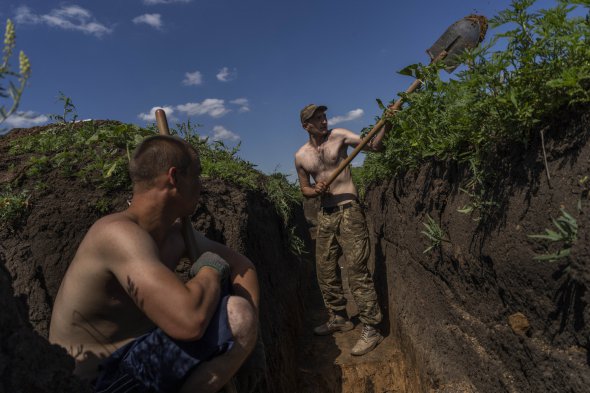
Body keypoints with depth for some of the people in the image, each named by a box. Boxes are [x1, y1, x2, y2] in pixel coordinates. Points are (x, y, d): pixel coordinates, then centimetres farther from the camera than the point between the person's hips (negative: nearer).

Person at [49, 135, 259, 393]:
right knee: (237, 316, -25)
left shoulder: (174, 233, 0)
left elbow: (241, 265, 7)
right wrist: (212, 269, -18)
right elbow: (189, 320, -39)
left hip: (131, 360, 9)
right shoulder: (120, 233, -27)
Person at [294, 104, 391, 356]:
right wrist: (315, 191, -6)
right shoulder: (301, 156, 9)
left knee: (357, 270, -8)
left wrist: (386, 126, -24)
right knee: (325, 270, 11)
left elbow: (374, 146, -6)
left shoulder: (339, 136, 0)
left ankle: (370, 328, 4)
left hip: (348, 210, -5)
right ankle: (339, 318, 30)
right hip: (325, 215, 5)